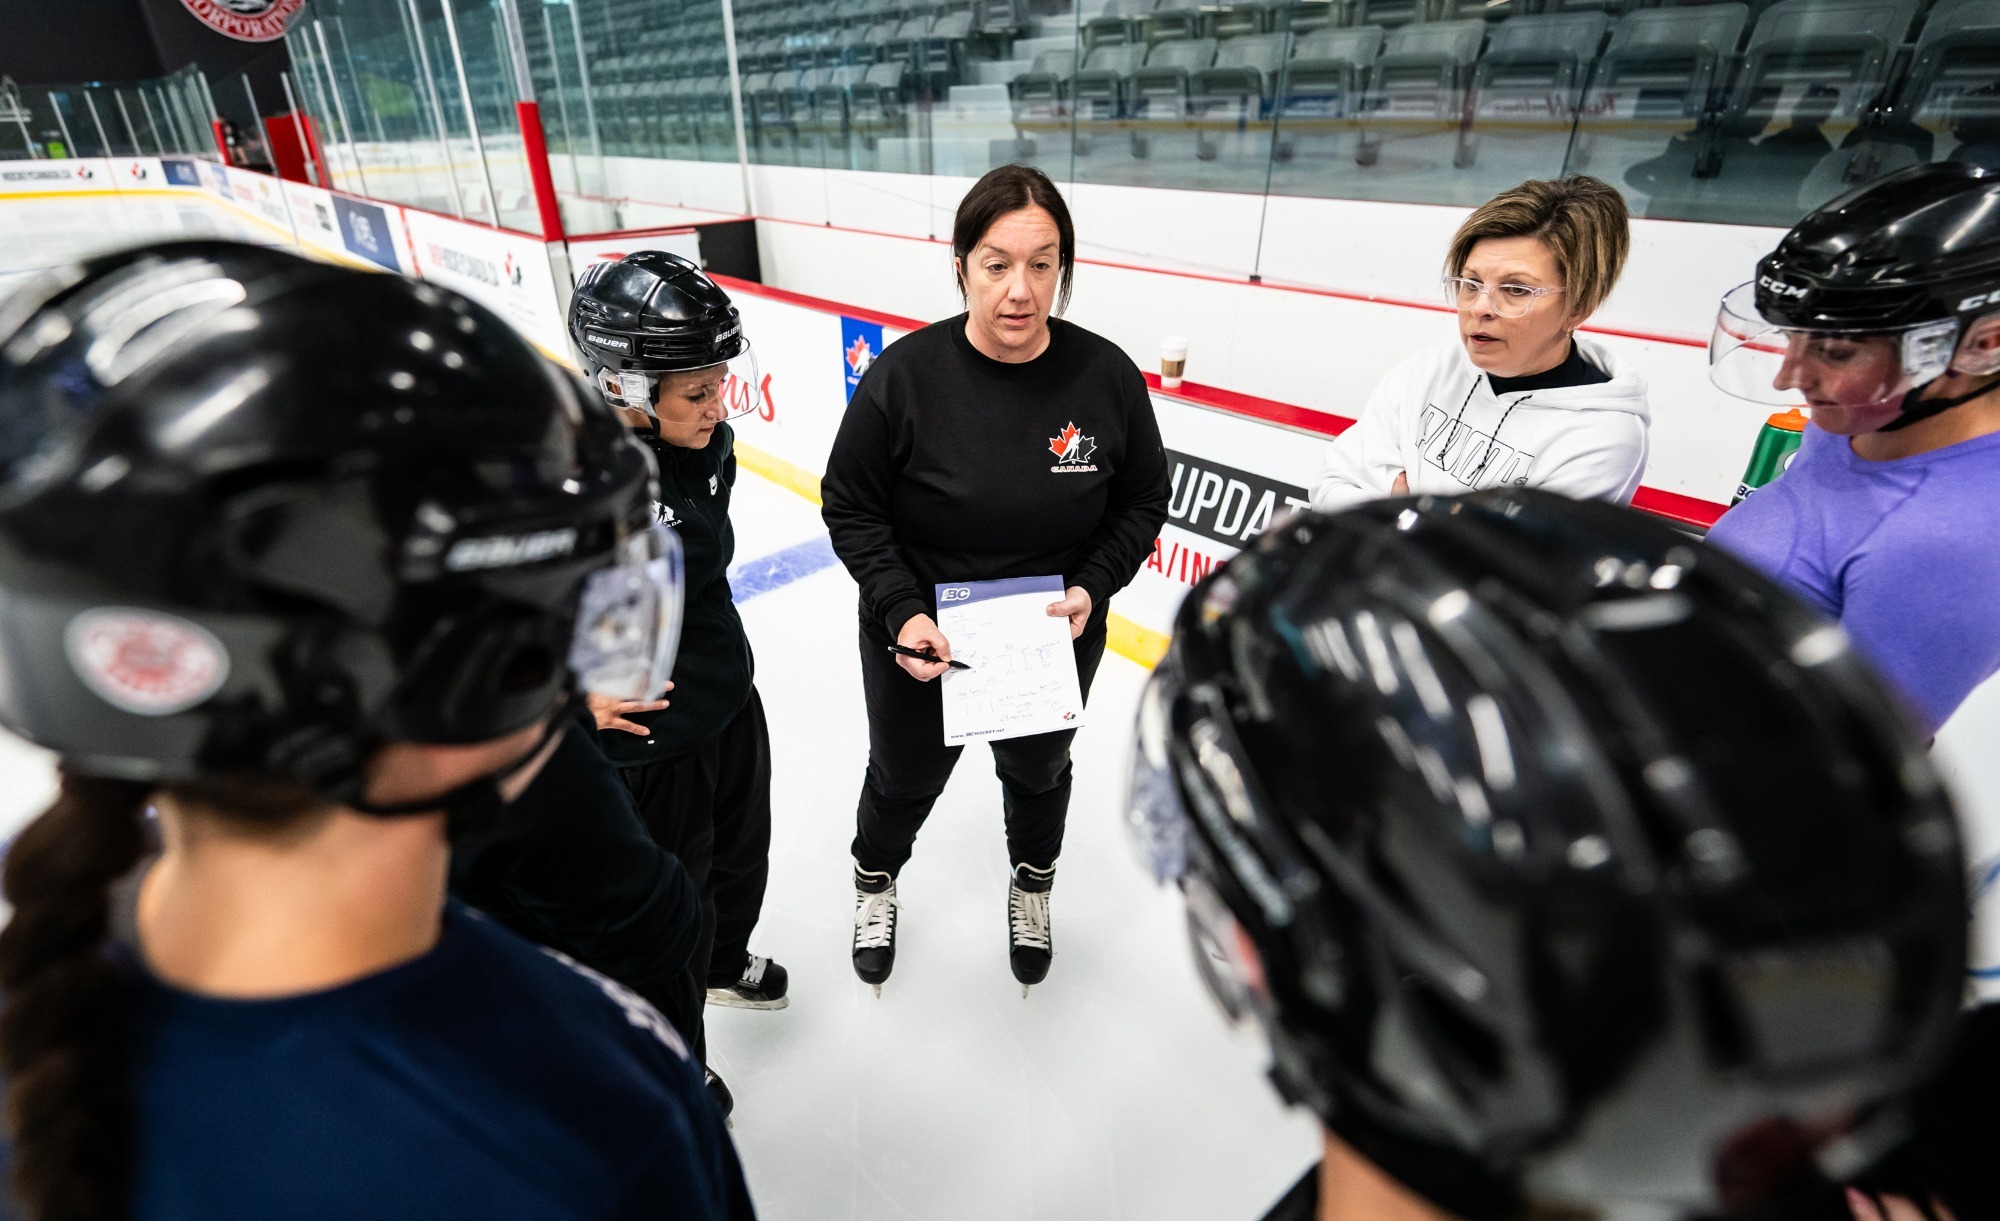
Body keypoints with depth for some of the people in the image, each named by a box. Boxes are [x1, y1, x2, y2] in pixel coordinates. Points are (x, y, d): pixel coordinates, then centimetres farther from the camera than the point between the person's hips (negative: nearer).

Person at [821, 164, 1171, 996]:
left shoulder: (1107, 376, -16)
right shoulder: (904, 375, -21)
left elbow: (1141, 504, -4)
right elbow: (851, 510, -12)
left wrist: (1091, 589, -18)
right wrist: (901, 611, -23)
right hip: (921, 643, -1)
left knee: (1037, 771, 27)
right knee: (904, 776, 23)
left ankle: (1031, 882, 61)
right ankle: (876, 878, 57)